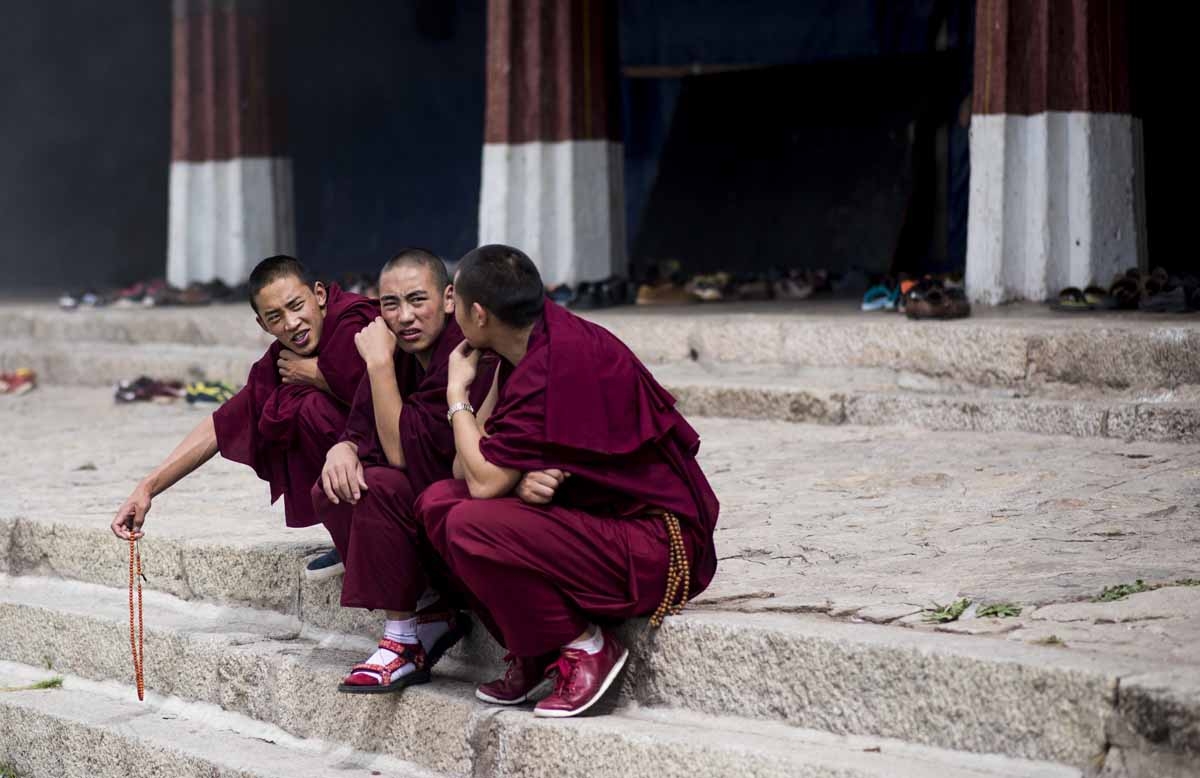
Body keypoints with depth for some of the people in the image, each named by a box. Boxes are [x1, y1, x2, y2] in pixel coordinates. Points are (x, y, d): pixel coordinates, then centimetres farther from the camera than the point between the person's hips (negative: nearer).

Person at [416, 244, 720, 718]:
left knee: (470, 526, -25)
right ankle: (530, 651, 5)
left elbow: (484, 480, -21)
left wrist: (457, 393, -6)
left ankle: (584, 647, -7)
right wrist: (519, 481, -18)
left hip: (657, 547, -10)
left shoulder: (555, 366, -24)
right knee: (438, 502, 0)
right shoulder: (533, 344, 6)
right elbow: (465, 468, 5)